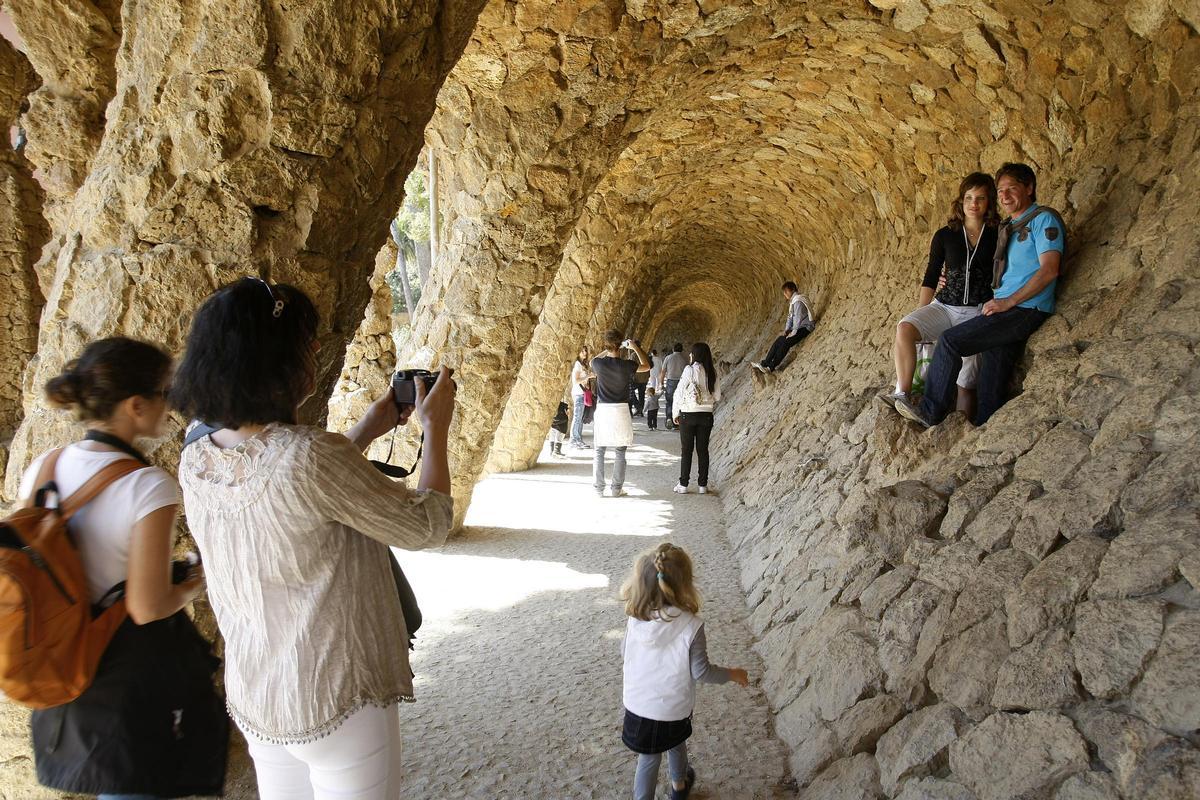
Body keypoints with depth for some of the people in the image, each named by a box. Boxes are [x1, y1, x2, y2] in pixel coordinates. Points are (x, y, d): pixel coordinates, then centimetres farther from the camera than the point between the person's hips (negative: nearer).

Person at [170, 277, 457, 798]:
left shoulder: (195, 463, -4)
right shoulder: (312, 456, -27)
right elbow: (426, 526, -16)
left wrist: (365, 433, 14)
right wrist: (435, 430, -4)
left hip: (253, 698, 7)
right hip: (337, 704, -7)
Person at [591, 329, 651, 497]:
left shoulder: (598, 363, -6)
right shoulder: (626, 365, -9)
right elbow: (646, 366, 10)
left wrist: (607, 351, 18)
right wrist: (636, 348, 16)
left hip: (602, 410, 1)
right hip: (621, 410, -1)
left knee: (599, 451, 9)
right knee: (619, 452, 8)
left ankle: (598, 488, 10)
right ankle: (616, 489, 11)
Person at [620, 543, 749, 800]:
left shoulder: (635, 619, -17)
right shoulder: (691, 626, -26)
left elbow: (625, 652, 0)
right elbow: (701, 672, -17)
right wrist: (733, 674, 1)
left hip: (638, 706, 0)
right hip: (674, 709, 0)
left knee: (648, 758, 19)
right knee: (676, 743, 29)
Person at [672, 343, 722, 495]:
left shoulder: (690, 370, -12)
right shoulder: (712, 372, 1)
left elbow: (679, 392, -9)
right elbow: (717, 396, 5)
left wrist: (675, 413, 1)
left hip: (688, 414, -3)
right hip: (706, 415, 4)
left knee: (686, 450, 5)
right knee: (703, 450, 10)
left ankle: (683, 485, 7)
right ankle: (703, 485, 13)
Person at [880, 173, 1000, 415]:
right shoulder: (945, 236, 9)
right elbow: (930, 279, 10)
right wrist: (921, 316, 3)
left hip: (979, 311, -2)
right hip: (944, 306, 2)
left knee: (966, 376, -14)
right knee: (905, 328, -27)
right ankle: (902, 394, -25)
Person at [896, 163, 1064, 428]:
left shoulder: (1044, 219, -4)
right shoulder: (1009, 228, 24)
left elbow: (1049, 270, -15)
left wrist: (1008, 301, -17)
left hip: (1026, 310, -8)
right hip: (1005, 310, 8)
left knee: (950, 341, -16)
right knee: (992, 388, 2)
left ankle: (931, 412, -8)